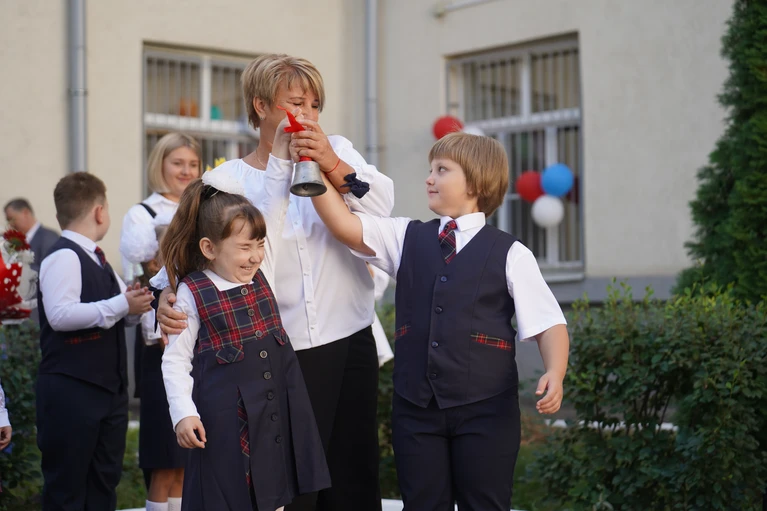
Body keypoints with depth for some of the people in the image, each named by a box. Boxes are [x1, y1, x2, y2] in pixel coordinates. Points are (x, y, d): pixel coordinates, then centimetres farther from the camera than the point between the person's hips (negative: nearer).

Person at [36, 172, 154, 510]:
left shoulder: (98, 261, 17)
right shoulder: (64, 257, -13)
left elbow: (119, 314, 26)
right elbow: (60, 314, -26)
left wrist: (134, 307, 3)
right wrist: (120, 305, -23)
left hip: (109, 386, 10)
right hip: (70, 391, -10)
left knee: (104, 481, 14)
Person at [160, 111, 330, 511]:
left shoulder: (260, 271, 6)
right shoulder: (193, 293, -7)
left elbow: (274, 210, 8)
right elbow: (175, 360, -6)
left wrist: (281, 154, 2)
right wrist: (183, 413, -16)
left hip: (276, 408, 5)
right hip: (223, 416, -5)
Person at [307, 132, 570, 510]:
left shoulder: (510, 254, -2)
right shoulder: (406, 238, 9)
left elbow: (548, 323, -4)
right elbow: (343, 225, -1)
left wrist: (555, 374, -21)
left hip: (485, 409, -3)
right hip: (415, 407, 4)